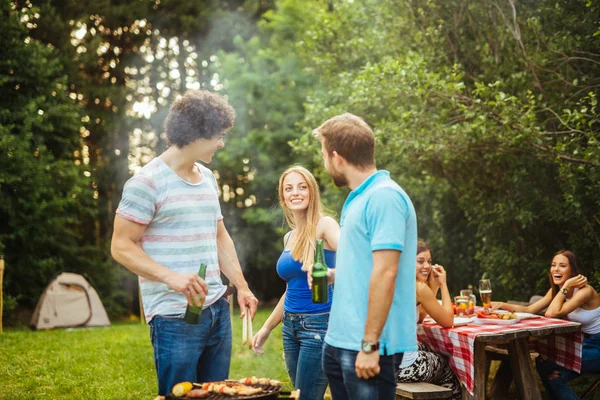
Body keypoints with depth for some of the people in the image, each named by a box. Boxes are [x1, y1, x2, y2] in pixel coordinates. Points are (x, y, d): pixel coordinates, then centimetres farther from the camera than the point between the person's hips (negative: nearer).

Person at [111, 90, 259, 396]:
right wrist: (170, 276, -25)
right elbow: (121, 247, -13)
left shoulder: (208, 178, 12)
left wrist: (241, 287, 12)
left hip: (217, 309, 7)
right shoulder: (148, 182, -12)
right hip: (175, 317, -7)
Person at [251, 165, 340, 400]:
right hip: (290, 326, 7)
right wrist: (266, 328, 22)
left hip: (319, 324, -7)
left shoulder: (324, 225, -9)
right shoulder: (288, 237, 13)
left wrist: (330, 274, -46)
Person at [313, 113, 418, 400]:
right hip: (340, 341, 9)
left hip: (365, 346, -9)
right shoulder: (360, 198, 13)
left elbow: (385, 273, -22)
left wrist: (369, 345, -23)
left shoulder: (384, 196, -16)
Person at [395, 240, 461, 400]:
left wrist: (434, 286, 14)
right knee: (447, 366, 24)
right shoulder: (419, 287, -14)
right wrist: (443, 284, 4)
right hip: (405, 367, -7)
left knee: (430, 350, 33)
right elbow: (448, 322, -4)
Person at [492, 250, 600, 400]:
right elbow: (530, 310, -5)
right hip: (584, 343, 7)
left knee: (546, 364, -16)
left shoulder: (584, 291, -24)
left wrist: (565, 287, -27)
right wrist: (502, 305, -16)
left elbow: (552, 313, -33)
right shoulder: (555, 290, 2)